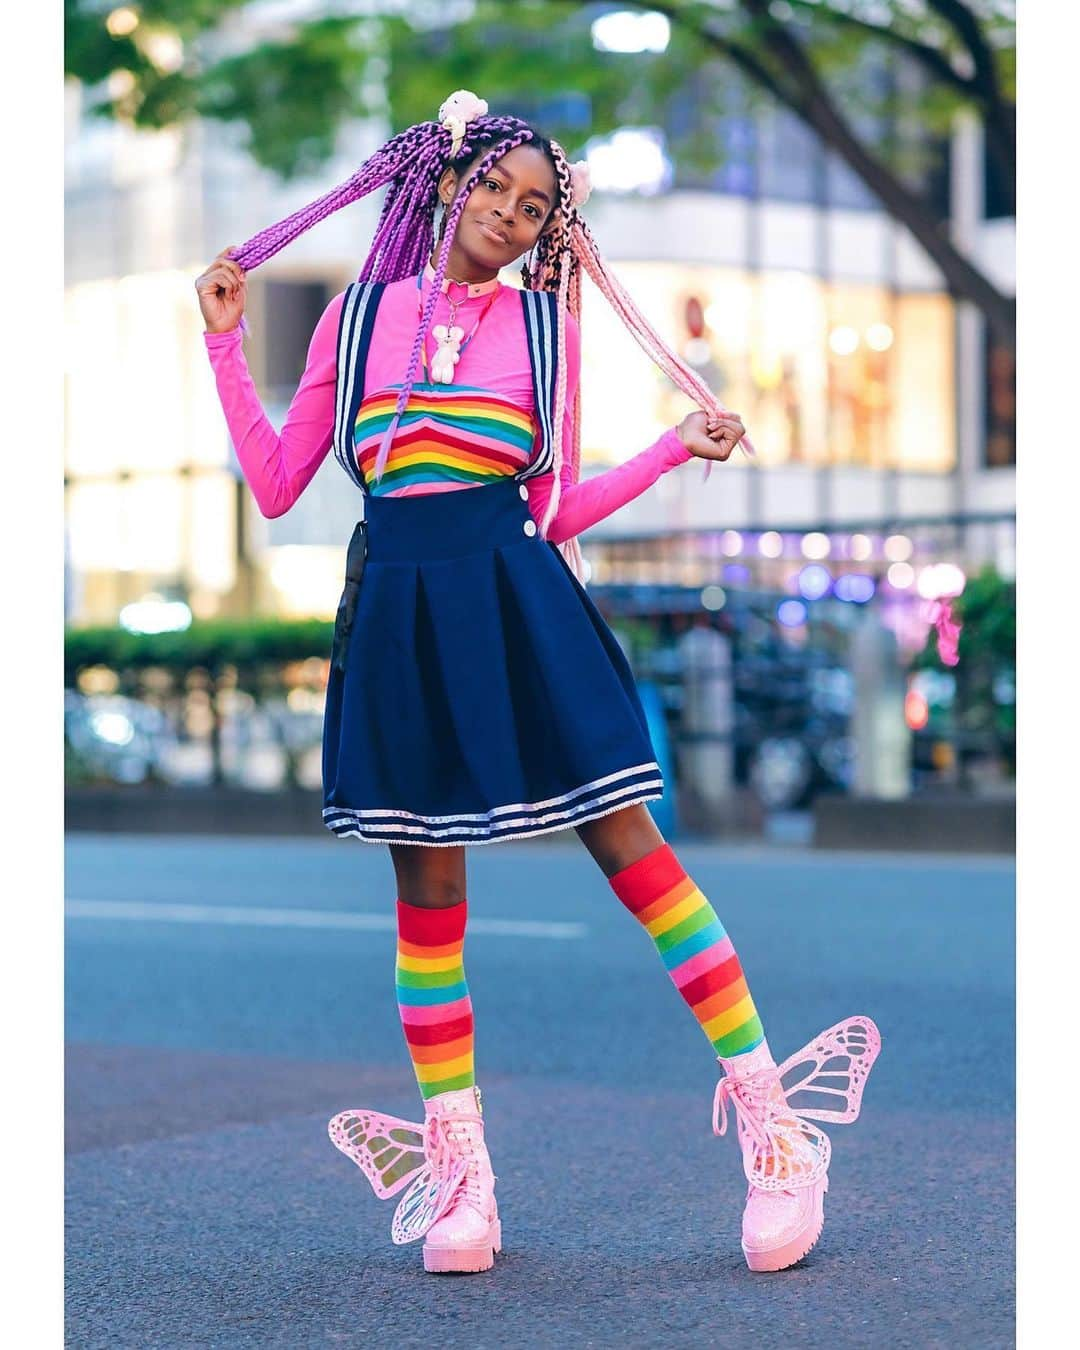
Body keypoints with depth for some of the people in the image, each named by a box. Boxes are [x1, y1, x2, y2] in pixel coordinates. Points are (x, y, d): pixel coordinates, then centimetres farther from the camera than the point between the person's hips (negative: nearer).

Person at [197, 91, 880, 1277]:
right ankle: (455, 1166, 14)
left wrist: (677, 447, 3)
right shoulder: (361, 314, 10)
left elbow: (555, 509, 11)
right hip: (399, 606, 1)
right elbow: (276, 484, 7)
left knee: (631, 847, -6)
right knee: (427, 888, 4)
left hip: (515, 592, -1)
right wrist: (225, 342, 6)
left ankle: (768, 1116, -2)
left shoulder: (544, 321, 10)